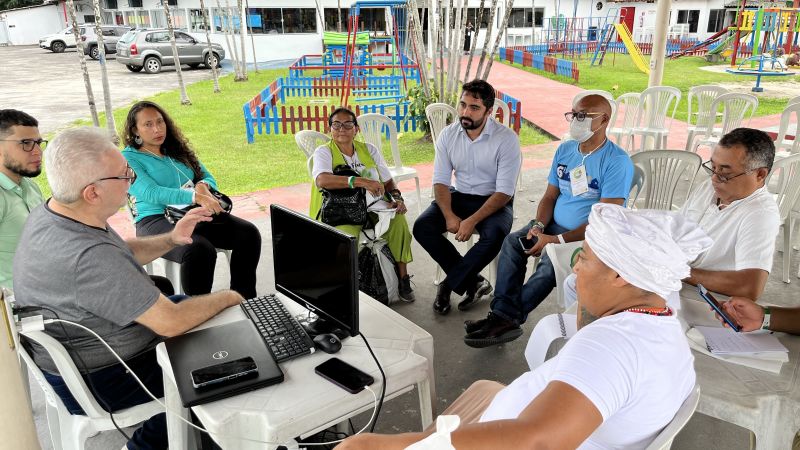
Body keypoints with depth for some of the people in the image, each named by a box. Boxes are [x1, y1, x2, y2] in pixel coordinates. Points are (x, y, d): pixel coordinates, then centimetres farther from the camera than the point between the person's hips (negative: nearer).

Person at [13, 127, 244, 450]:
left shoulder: (51, 214, -7)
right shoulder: (90, 256, -38)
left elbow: (121, 255, 10)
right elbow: (171, 323, -32)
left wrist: (170, 240, -6)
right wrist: (228, 298, -15)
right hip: (99, 383, -9)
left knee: (190, 302, 18)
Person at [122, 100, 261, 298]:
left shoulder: (177, 148, 20)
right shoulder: (128, 158, 1)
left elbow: (208, 177, 18)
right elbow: (151, 193, -16)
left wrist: (203, 186, -9)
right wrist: (196, 197, -29)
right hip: (157, 220, -6)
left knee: (249, 233, -18)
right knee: (199, 250, -38)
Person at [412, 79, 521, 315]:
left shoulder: (507, 139, -15)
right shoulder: (448, 134, -3)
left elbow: (504, 192, -17)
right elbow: (441, 181, -2)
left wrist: (472, 221, -27)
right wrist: (449, 215, -20)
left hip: (494, 201, -4)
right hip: (458, 196, 4)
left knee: (494, 236, -35)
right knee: (422, 227, -20)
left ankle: (449, 284, -12)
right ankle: (474, 282, -12)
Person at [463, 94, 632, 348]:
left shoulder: (617, 162, -14)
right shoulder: (564, 150, 9)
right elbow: (550, 196, 9)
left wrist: (557, 240, -24)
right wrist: (538, 226, -12)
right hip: (556, 225, 7)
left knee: (550, 263, -31)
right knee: (513, 241, -16)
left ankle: (505, 317, -16)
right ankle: (504, 316, -19)